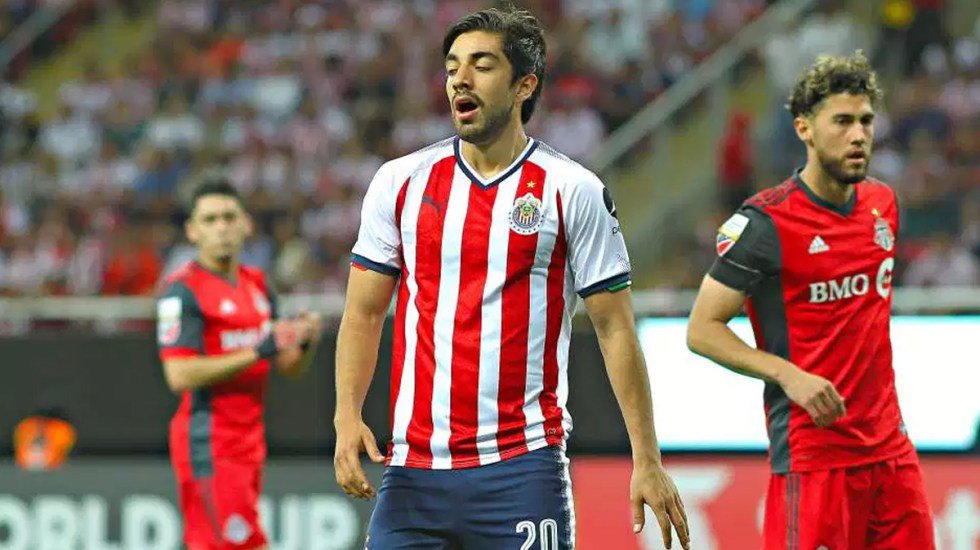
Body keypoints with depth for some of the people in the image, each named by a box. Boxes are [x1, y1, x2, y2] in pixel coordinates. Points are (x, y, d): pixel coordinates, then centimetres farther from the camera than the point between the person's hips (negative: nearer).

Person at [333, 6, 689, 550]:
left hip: (523, 467, -3)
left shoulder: (574, 192, 0)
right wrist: (347, 417, -4)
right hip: (413, 468, 3)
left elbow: (614, 328, 2)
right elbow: (364, 314, 11)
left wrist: (647, 460, -3)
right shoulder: (400, 182, 8)